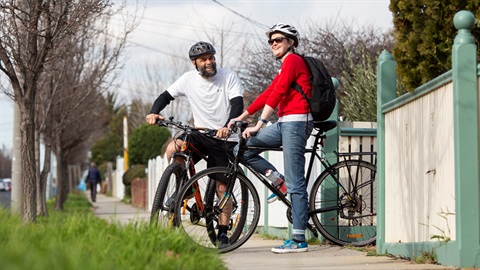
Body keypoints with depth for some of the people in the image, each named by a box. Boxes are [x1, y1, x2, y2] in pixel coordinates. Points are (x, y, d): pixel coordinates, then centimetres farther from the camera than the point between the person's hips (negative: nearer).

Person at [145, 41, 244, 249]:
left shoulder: (228, 76, -9)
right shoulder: (189, 79, 0)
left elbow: (238, 104, -20)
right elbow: (166, 96, 4)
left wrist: (227, 126, -38)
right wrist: (153, 113, -18)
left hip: (225, 138, -3)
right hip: (201, 134, 3)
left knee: (223, 188, -4)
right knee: (173, 148, -27)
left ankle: (222, 234, 8)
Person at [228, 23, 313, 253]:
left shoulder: (293, 60, -6)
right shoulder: (285, 67, 25)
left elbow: (277, 93, -16)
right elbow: (268, 94, 22)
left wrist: (258, 125, -21)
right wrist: (241, 117, 15)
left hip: (296, 122, -10)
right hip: (284, 124, 10)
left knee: (295, 184, -10)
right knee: (242, 148, 1)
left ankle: (299, 241, -8)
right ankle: (279, 181, 7)